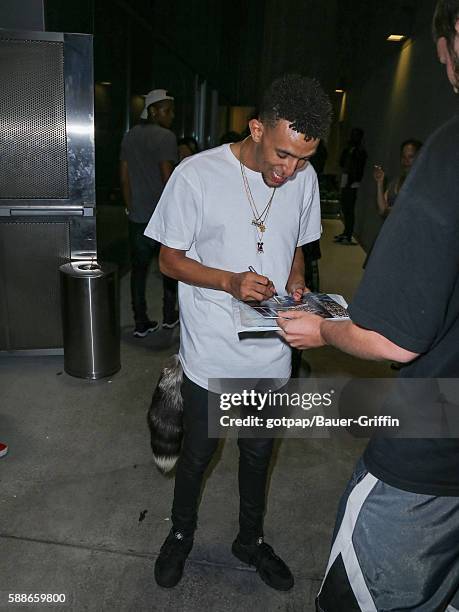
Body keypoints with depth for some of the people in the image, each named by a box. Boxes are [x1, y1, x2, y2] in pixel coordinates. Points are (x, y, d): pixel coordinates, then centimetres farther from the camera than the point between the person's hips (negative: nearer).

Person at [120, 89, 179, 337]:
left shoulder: (129, 136, 10)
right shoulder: (166, 137, -11)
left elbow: (124, 177, 9)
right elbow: (167, 178, -16)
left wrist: (131, 208, 15)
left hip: (137, 217, 5)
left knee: (139, 268, 8)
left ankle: (141, 324, 12)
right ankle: (169, 316, 23)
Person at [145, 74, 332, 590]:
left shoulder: (304, 178, -2)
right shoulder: (196, 175, -15)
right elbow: (169, 259, -8)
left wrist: (295, 285, -9)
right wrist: (230, 281, -24)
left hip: (271, 352, 4)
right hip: (210, 354, -3)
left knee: (258, 452, 21)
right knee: (197, 453, 16)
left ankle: (251, 539, 49)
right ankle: (181, 533, 47)